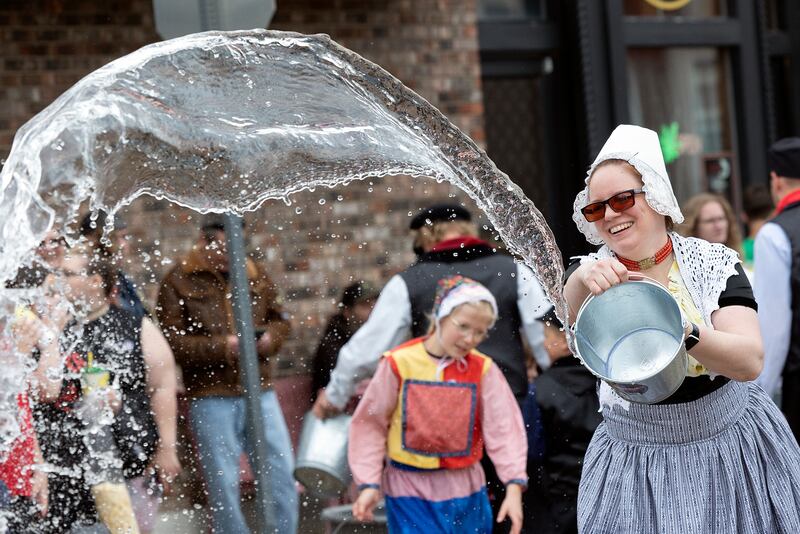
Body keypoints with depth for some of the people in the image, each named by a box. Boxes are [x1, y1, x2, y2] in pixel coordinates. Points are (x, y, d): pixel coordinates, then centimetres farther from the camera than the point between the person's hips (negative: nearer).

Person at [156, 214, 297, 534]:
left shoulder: (255, 276, 11)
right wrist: (221, 347, -17)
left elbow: (279, 319, 18)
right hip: (211, 398, -4)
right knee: (223, 484, 4)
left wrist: (269, 338, -4)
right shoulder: (177, 282, -2)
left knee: (281, 476, 5)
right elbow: (172, 342, -8)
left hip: (260, 393, 4)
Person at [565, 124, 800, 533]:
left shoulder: (714, 263, -8)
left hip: (729, 449, 0)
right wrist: (585, 279, -52)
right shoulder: (597, 270, -5)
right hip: (634, 464, 0)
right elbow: (573, 311, -29)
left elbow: (750, 361, -20)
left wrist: (684, 334, -39)